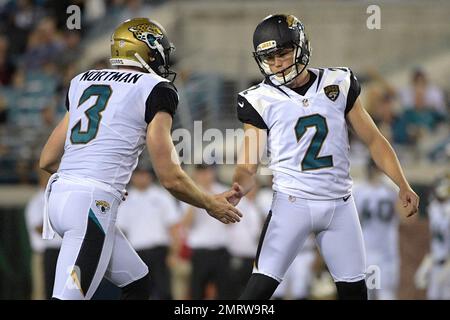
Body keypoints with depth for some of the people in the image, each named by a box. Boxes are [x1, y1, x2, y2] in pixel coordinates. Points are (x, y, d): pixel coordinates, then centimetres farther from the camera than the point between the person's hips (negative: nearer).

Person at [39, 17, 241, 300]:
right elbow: (171, 178, -3)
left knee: (137, 282, 20)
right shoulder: (155, 90, -1)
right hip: (92, 203, -8)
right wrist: (211, 205, 14)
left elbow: (48, 160, 21)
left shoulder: (82, 82, 18)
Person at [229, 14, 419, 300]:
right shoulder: (260, 100, -2)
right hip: (292, 202, -2)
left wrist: (403, 186, -1)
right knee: (261, 286, -14)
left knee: (354, 289, 4)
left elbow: (373, 139, 8)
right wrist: (238, 189, -26)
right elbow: (248, 165, -3)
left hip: (339, 204, 2)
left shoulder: (338, 84, 3)